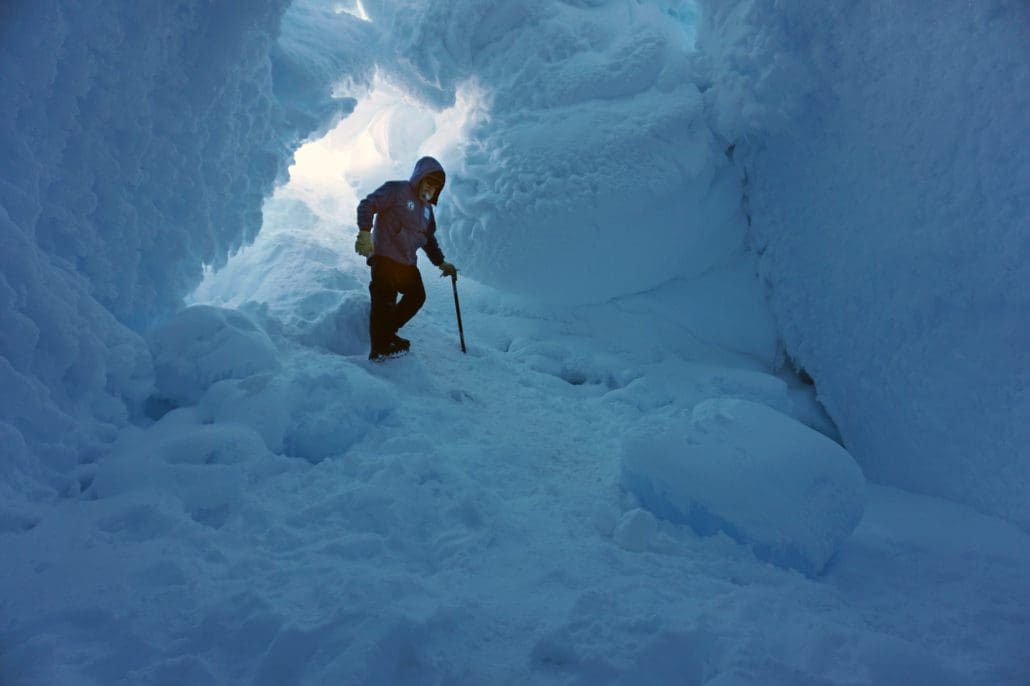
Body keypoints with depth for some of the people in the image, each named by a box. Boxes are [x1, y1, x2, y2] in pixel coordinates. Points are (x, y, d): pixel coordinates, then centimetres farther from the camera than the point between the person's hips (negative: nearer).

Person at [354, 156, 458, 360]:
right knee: (385, 302, -13)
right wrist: (365, 232, -25)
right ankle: (379, 349, -9)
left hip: (408, 263, 9)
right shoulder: (396, 190, -5)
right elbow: (367, 205, -13)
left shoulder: (427, 208, 19)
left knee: (417, 297, 13)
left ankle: (387, 333, 24)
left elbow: (429, 239, 28)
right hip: (384, 258, -9)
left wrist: (441, 263, 23)